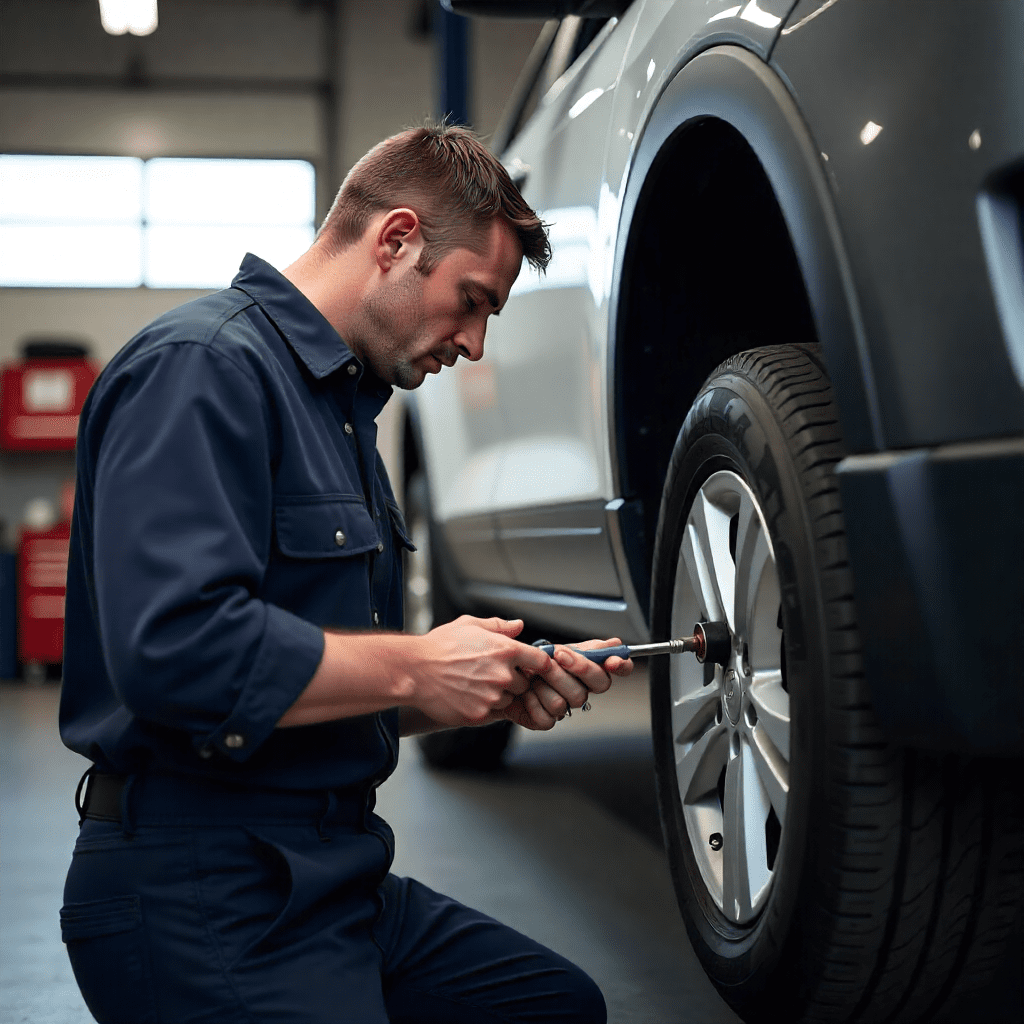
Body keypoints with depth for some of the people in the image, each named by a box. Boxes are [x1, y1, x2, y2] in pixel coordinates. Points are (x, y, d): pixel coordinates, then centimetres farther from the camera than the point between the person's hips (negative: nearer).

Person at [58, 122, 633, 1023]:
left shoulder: (341, 400, 19)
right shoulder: (203, 367, -14)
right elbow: (174, 648, -29)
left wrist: (501, 690, 6)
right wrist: (418, 672, -18)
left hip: (332, 873, 10)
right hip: (199, 892, -10)